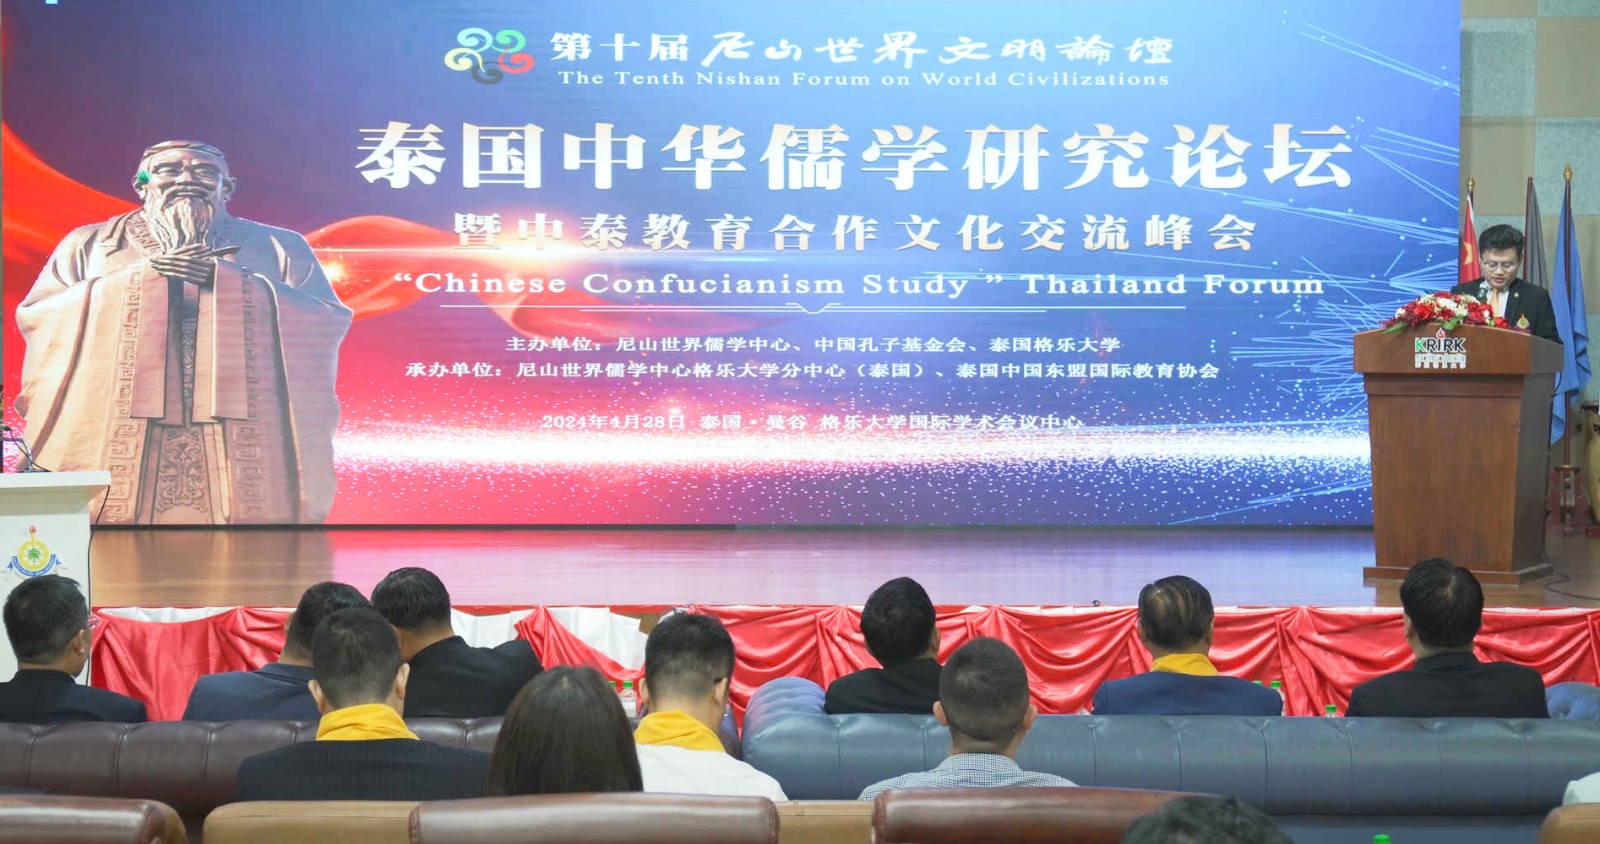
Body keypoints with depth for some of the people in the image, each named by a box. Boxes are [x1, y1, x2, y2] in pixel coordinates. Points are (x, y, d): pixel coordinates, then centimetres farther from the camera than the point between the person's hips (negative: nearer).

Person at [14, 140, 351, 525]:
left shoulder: (278, 247, 17)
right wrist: (145, 274, -3)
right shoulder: (88, 245, 18)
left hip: (243, 440, 0)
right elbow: (34, 316, 3)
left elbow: (329, 320, 3)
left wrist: (227, 279, -5)